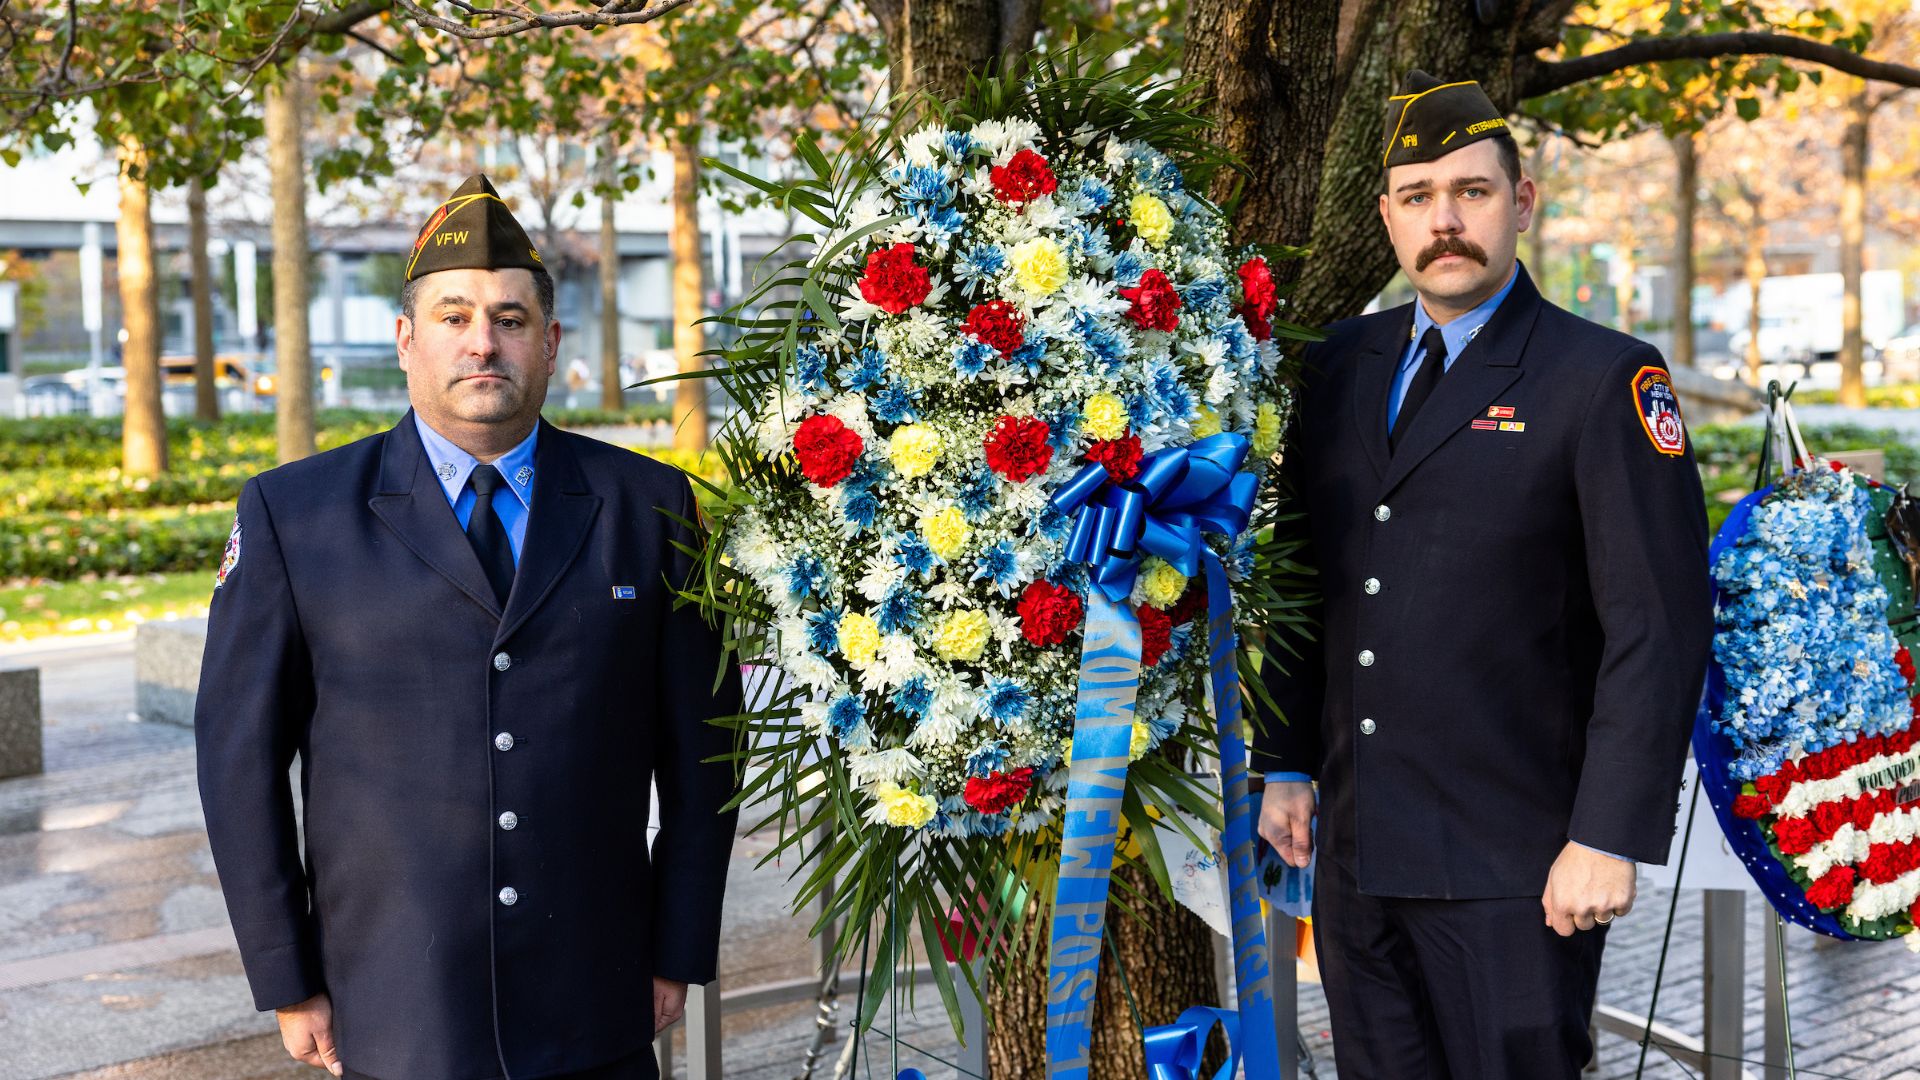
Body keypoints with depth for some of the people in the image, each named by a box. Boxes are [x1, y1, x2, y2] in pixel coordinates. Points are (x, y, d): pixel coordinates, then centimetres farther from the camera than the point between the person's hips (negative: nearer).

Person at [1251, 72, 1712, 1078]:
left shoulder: (1606, 380, -8)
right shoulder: (1340, 363, 9)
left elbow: (1660, 627, -12)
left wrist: (1609, 840, -16)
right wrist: (1286, 765, 12)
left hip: (1510, 866, -5)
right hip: (1356, 847, 6)